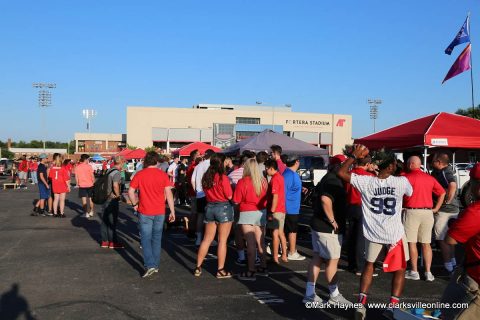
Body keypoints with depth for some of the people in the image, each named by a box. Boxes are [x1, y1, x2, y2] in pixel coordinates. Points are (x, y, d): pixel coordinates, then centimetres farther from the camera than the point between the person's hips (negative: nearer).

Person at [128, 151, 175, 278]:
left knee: (146, 239, 5)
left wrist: (135, 204, 8)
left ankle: (150, 265, -8)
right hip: (160, 212, 2)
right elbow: (169, 193, -6)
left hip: (145, 212, -2)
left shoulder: (139, 175, -5)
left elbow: (131, 191, -7)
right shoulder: (163, 175, -3)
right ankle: (156, 265, 23)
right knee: (157, 239, 15)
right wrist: (172, 211, -2)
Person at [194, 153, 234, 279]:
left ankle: (198, 267, 17)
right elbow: (229, 196, -13)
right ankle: (220, 270, 7)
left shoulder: (206, 177, 4)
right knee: (222, 240, 2)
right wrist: (231, 187, 4)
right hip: (223, 208, -6)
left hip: (210, 207, 6)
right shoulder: (223, 178, -14)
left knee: (207, 239, 13)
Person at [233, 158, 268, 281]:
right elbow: (266, 198, 7)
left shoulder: (242, 182, -14)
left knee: (251, 243, -3)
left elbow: (236, 201, -11)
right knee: (260, 242, 15)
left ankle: (251, 272, 0)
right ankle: (263, 268, 25)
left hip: (247, 213, -5)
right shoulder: (263, 181, -1)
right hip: (261, 213, 5)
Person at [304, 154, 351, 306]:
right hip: (328, 228, -10)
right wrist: (332, 221, -25)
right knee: (332, 261, 3)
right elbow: (325, 199, -34)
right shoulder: (333, 181, -19)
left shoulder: (328, 178, 14)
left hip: (318, 225, 10)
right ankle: (334, 296, 16)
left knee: (317, 258, 12)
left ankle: (309, 294, 16)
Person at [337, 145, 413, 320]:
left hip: (373, 232, 2)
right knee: (399, 269, 18)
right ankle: (393, 306, 13)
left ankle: (361, 303, 14)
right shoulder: (401, 182, -15)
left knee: (369, 264, 22)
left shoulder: (366, 181, -15)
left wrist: (354, 155, -3)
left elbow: (341, 173, -10)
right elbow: (410, 192, 9)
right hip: (395, 233, -2)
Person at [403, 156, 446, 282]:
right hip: (427, 212, 5)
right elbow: (442, 193, 12)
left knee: (412, 242, 4)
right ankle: (428, 272, 11)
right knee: (426, 243, 10)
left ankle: (414, 272, 8)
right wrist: (436, 208, 14)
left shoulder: (407, 177, -6)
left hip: (412, 211, -5)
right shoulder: (430, 178, 9)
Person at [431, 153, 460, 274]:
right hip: (453, 209, 10)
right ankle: (453, 261, 33)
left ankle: (448, 266, 4)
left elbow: (452, 185, -36)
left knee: (442, 239, -2)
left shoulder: (444, 172, -19)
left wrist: (447, 201, -26)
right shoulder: (447, 171, 12)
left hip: (444, 210, -10)